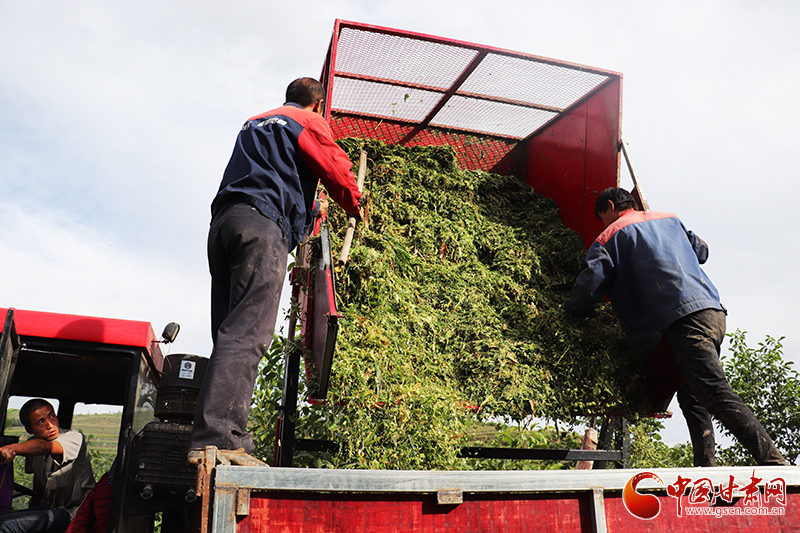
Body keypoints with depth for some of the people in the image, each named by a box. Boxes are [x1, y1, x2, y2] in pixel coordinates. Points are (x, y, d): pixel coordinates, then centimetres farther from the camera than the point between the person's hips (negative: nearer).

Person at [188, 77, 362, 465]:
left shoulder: (254, 124, 36)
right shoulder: (310, 121, 12)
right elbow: (336, 171, 7)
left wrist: (310, 209, 54)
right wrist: (354, 205, 27)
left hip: (222, 222, 8)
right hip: (262, 223, -8)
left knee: (231, 333, 0)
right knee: (246, 334, -19)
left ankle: (225, 437, -5)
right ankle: (217, 438, -28)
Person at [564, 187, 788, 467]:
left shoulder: (611, 236, 9)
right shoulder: (669, 219, 28)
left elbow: (591, 283, -1)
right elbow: (701, 250, 36)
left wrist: (571, 313, 16)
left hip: (682, 319, -8)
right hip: (713, 310, 8)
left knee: (717, 394, -14)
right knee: (690, 394, 13)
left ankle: (775, 462, -24)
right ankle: (706, 465, 7)